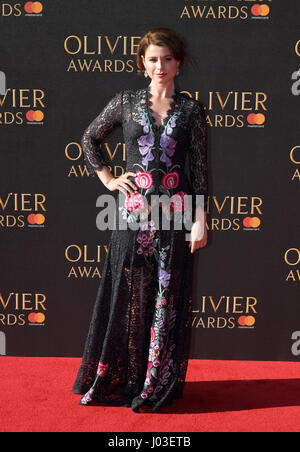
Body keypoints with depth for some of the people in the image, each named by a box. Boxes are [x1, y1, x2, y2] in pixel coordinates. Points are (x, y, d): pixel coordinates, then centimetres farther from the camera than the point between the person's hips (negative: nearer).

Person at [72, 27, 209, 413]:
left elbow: (200, 168, 2)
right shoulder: (126, 102, 6)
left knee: (168, 296, 4)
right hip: (133, 207, 0)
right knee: (127, 293, 5)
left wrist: (200, 221, -4)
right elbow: (90, 138, 18)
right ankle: (116, 379, 20)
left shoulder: (192, 109, 5)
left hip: (175, 210, 0)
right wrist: (107, 178, 8)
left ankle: (159, 385, 17)